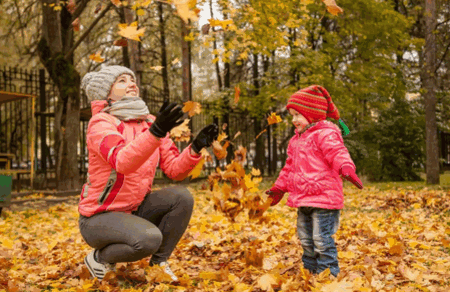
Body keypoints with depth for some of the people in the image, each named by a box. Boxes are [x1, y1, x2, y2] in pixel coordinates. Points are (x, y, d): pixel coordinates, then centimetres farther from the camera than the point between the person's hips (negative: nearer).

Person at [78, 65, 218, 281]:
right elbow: (122, 162, -36)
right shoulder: (100, 123, -16)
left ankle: (159, 262, 0)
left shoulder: (150, 123, 4)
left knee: (182, 197, -16)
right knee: (149, 238, -32)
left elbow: (174, 170, -3)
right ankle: (99, 258, -2)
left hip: (133, 210, 6)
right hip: (98, 217, -6)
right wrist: (156, 132, -49)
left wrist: (196, 148, -21)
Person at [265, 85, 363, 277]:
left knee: (322, 240, -7)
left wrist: (347, 169, -45)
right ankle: (310, 272, 32)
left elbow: (338, 154, -25)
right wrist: (279, 188, 31)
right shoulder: (296, 140, 17)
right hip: (303, 200, 9)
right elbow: (289, 168, 27)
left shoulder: (326, 134, -10)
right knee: (306, 240, 18)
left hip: (323, 197, -9)